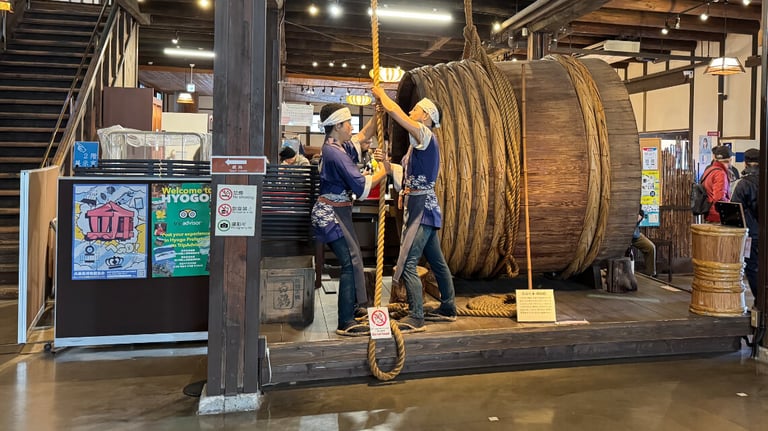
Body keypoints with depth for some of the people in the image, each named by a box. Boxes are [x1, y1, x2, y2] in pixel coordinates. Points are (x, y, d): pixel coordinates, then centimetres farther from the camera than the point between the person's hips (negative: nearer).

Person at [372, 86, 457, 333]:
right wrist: (386, 162, 12)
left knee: (407, 264, -13)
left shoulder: (426, 135, -9)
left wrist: (381, 94, -2)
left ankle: (415, 318, -9)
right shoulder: (420, 143, 20)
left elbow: (394, 110, -19)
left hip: (422, 208, -11)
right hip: (424, 208, 11)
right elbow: (404, 180, 22)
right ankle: (448, 309, 26)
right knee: (437, 261, 16)